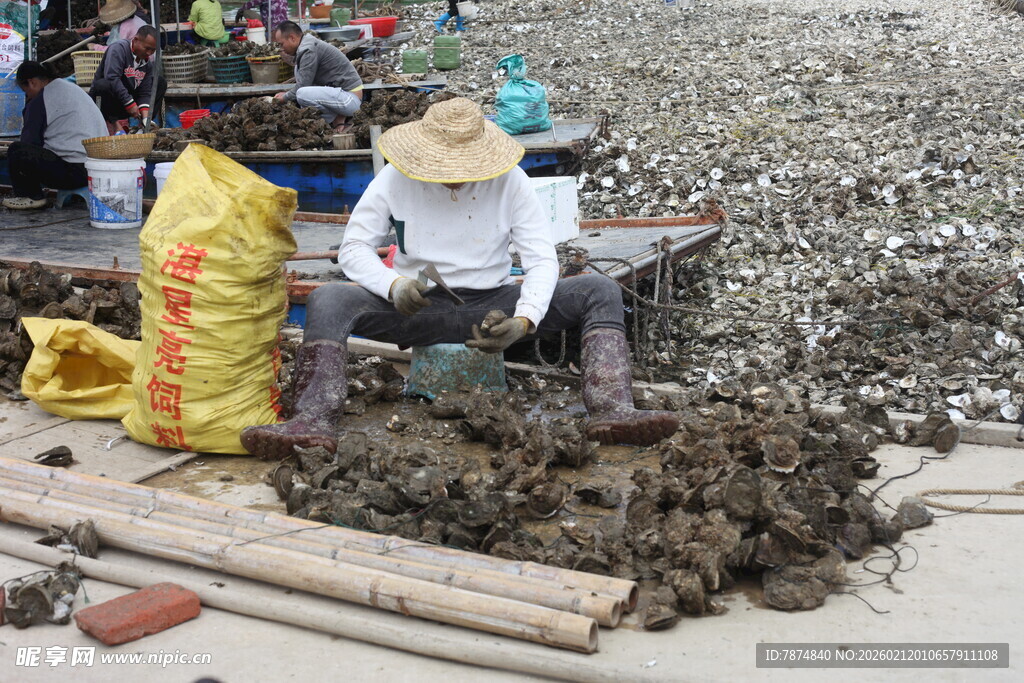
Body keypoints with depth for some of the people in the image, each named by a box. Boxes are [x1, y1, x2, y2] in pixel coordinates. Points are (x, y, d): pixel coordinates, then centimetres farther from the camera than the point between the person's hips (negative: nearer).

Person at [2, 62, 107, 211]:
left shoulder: (40, 100, -7)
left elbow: (29, 141, -3)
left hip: (76, 172, -10)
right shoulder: (73, 88, 22)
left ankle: (31, 196, 10)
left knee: (16, 151, -6)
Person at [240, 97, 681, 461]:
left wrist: (524, 320, -28)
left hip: (492, 305, 1)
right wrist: (393, 285, -27)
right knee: (327, 301, -27)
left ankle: (611, 413, -36)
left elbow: (542, 260, -9)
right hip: (421, 310, 0)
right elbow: (353, 248, -5)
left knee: (601, 292, -19)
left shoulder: (509, 181, -6)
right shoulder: (396, 180, -5)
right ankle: (315, 422, -40)